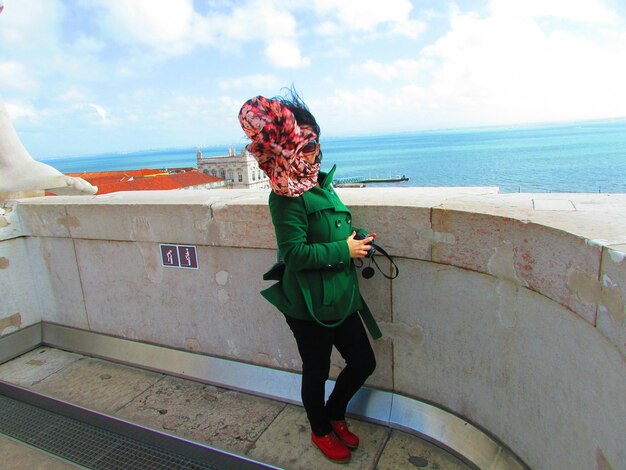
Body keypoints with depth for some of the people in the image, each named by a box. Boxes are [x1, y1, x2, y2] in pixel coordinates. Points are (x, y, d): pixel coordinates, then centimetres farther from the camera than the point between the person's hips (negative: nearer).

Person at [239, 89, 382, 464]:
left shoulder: (320, 183, 6)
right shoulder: (286, 197, -20)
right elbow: (296, 253, -24)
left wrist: (358, 238, -1)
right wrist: (344, 250, -18)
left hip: (339, 296, 8)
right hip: (308, 305, -8)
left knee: (363, 362, 18)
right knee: (316, 371, 15)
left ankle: (335, 413, 45)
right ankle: (321, 432, 43)